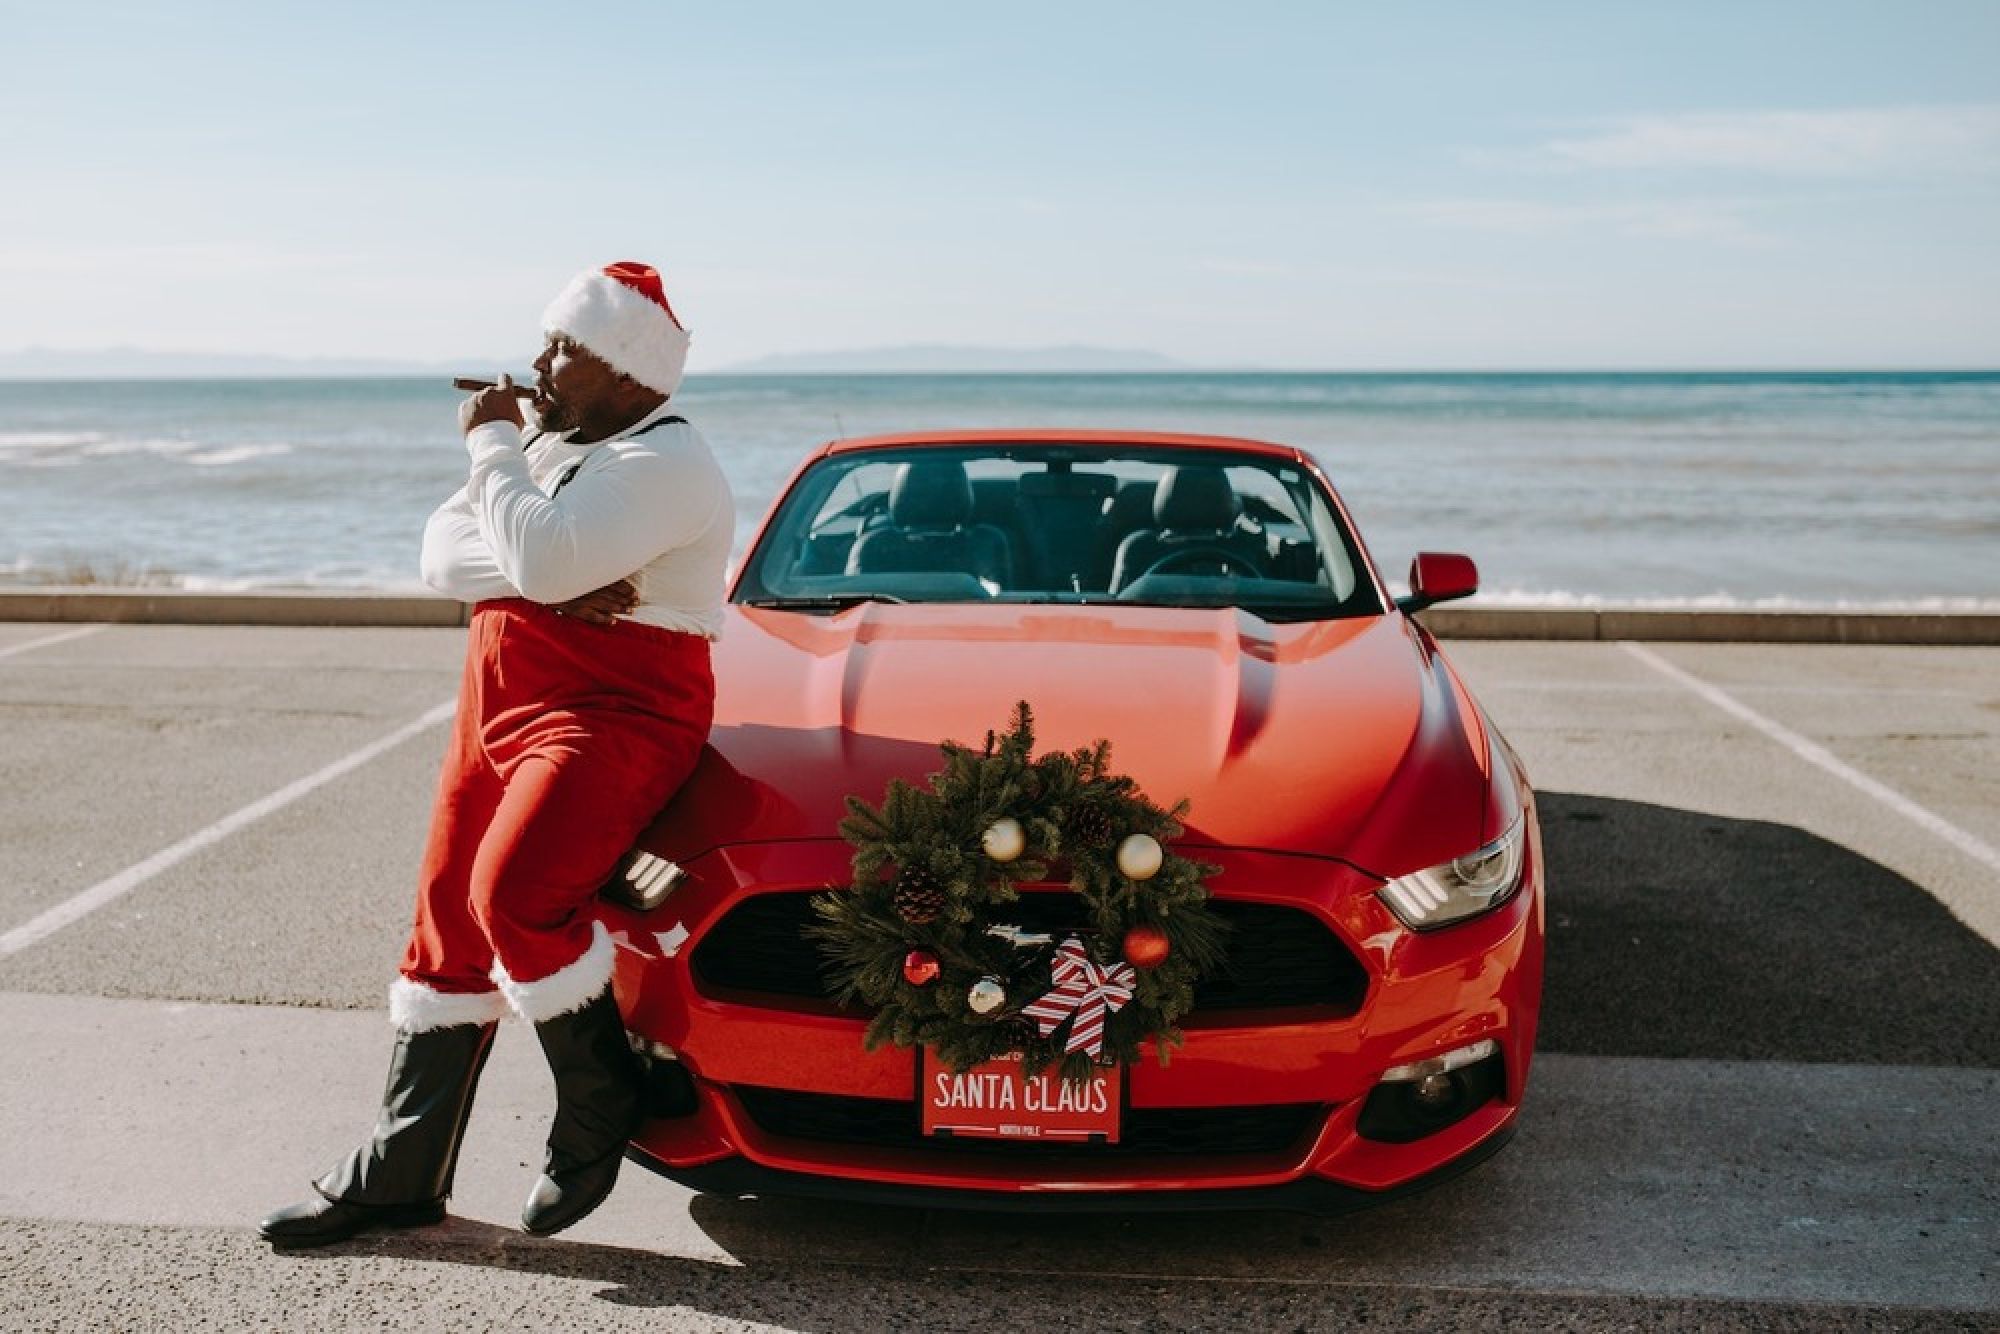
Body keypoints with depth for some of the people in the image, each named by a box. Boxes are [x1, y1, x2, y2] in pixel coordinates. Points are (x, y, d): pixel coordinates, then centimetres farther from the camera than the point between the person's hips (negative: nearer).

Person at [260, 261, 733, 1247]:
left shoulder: (665, 461, -12)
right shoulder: (546, 442, 17)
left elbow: (542, 558, -27)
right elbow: (441, 553, 6)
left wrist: (490, 443, -12)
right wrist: (551, 579, -13)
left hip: (613, 713, -9)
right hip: (500, 707, 9)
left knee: (511, 893, -27)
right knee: (448, 918, 9)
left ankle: (599, 1114, -3)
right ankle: (398, 1175, 21)